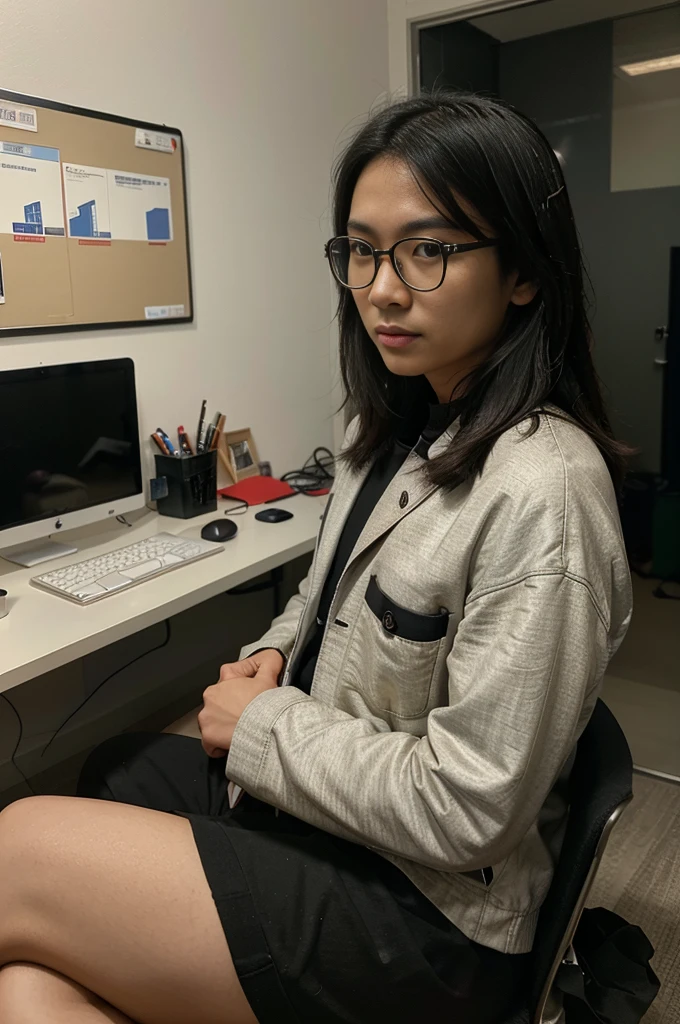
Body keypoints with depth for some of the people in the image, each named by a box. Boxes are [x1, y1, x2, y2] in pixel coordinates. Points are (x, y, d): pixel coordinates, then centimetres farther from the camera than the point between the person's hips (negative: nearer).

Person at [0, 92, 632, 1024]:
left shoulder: (540, 493, -25)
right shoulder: (399, 430, 3)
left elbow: (465, 810, -23)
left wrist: (260, 727, -13)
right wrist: (276, 653, -2)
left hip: (425, 913, -7)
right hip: (305, 799, 8)